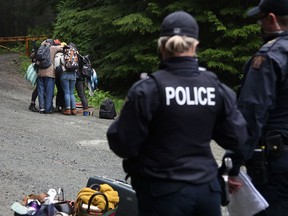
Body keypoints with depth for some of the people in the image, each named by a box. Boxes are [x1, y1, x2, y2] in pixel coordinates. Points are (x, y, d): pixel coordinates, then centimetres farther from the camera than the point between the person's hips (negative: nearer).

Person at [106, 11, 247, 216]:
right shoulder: (216, 87, -2)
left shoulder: (147, 89, -14)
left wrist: (121, 123, 9)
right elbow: (237, 138, 5)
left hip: (163, 192, -3)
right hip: (207, 188, 4)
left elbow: (123, 144, -12)